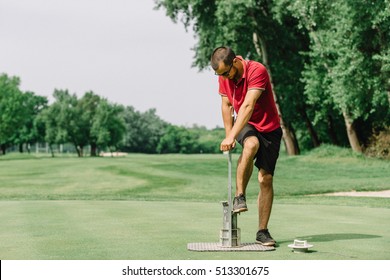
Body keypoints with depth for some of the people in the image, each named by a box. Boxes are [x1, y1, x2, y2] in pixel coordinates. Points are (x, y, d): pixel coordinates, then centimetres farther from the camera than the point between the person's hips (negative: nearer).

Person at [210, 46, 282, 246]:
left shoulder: (257, 71, -26)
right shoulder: (224, 76, -5)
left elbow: (248, 106, -34)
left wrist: (232, 136, -39)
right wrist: (228, 134, 1)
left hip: (269, 128, -3)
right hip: (245, 126, 3)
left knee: (266, 179, -7)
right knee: (251, 144, -35)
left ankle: (262, 231, 2)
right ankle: (239, 196, -29)